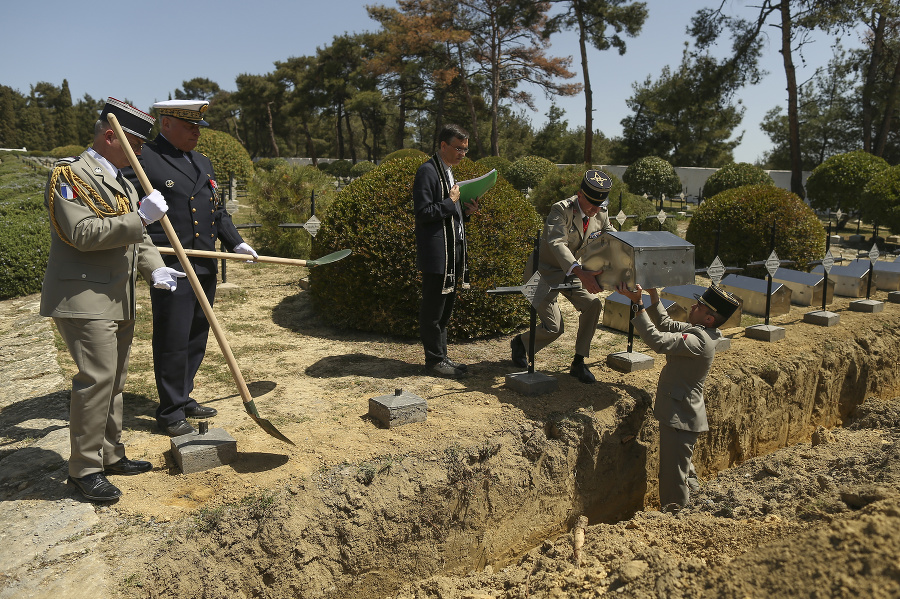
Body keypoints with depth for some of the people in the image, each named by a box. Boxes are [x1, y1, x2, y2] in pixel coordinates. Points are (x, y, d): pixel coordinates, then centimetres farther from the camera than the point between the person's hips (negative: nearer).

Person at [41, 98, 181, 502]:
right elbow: (82, 233, -21)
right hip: (83, 298, -9)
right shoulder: (68, 174, -9)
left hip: (119, 301, 9)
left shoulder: (122, 181, 18)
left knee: (115, 379, 13)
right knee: (96, 377, -12)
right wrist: (140, 217, -24)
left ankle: (110, 454, 25)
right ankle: (84, 469, 1)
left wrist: (154, 268, 0)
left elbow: (136, 237, 17)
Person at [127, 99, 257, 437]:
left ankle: (184, 399, 29)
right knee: (172, 340, -1)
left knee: (196, 338, 14)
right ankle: (171, 412, 13)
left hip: (205, 268, 8)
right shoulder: (143, 160, -6)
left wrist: (236, 242, 14)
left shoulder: (203, 163, 19)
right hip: (170, 268, -8)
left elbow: (217, 211, 23)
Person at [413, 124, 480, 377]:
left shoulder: (448, 172, 18)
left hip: (453, 253, 10)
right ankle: (434, 359, 9)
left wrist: (465, 211, 7)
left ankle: (441, 356, 24)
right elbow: (424, 214, -17)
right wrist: (451, 202, -13)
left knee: (445, 307, 14)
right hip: (436, 254, -10)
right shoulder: (428, 172, -11)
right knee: (433, 308, -1)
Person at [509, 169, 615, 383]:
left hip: (571, 272, 7)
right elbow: (557, 243, -40)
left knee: (593, 304, -15)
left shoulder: (601, 214, -4)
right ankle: (520, 342, 22)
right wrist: (581, 273, -54)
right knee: (554, 328, -12)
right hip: (545, 271, -6)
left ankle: (579, 363, 1)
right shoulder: (561, 210, -25)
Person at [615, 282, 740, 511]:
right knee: (683, 470, 29)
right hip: (682, 414, 11)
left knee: (673, 478, 0)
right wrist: (653, 296, 4)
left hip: (680, 419, -11)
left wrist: (637, 303, -34)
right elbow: (666, 324, 17)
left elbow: (658, 341, -35)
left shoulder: (699, 341, -25)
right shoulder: (698, 331, 6)